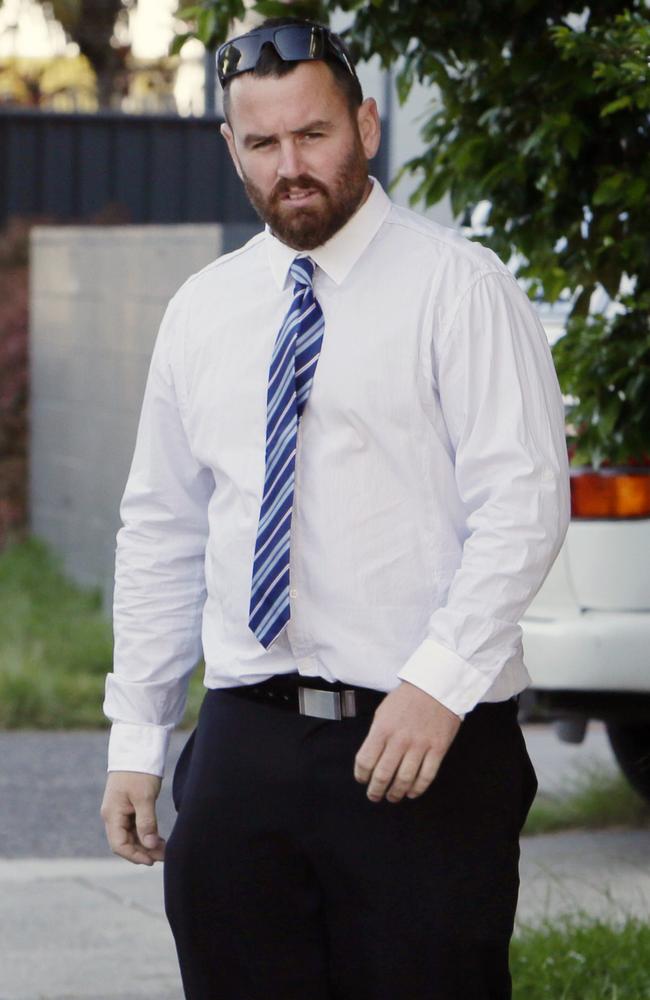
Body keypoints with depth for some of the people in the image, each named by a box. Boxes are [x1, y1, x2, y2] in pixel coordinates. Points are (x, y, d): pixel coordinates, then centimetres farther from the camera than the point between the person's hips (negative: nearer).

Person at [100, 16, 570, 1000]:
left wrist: (440, 683, -20)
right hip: (242, 751, 5)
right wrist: (136, 740, 11)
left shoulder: (456, 287, -2)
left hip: (431, 741, -4)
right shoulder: (201, 311, 14)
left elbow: (524, 504, -10)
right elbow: (161, 536, 17)